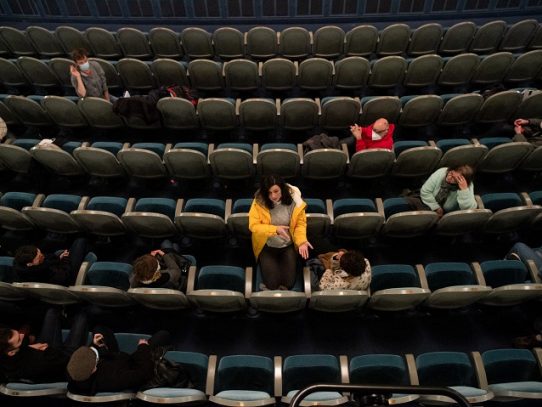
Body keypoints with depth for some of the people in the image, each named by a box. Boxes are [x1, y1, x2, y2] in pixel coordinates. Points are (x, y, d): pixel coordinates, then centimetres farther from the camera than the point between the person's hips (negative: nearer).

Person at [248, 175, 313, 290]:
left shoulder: (294, 200, -14)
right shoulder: (259, 202, -17)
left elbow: (300, 223, -5)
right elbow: (253, 226, -16)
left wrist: (301, 241, -22)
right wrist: (275, 229, -29)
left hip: (288, 246, 1)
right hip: (267, 246, -1)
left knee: (289, 283, -6)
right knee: (272, 283, -11)